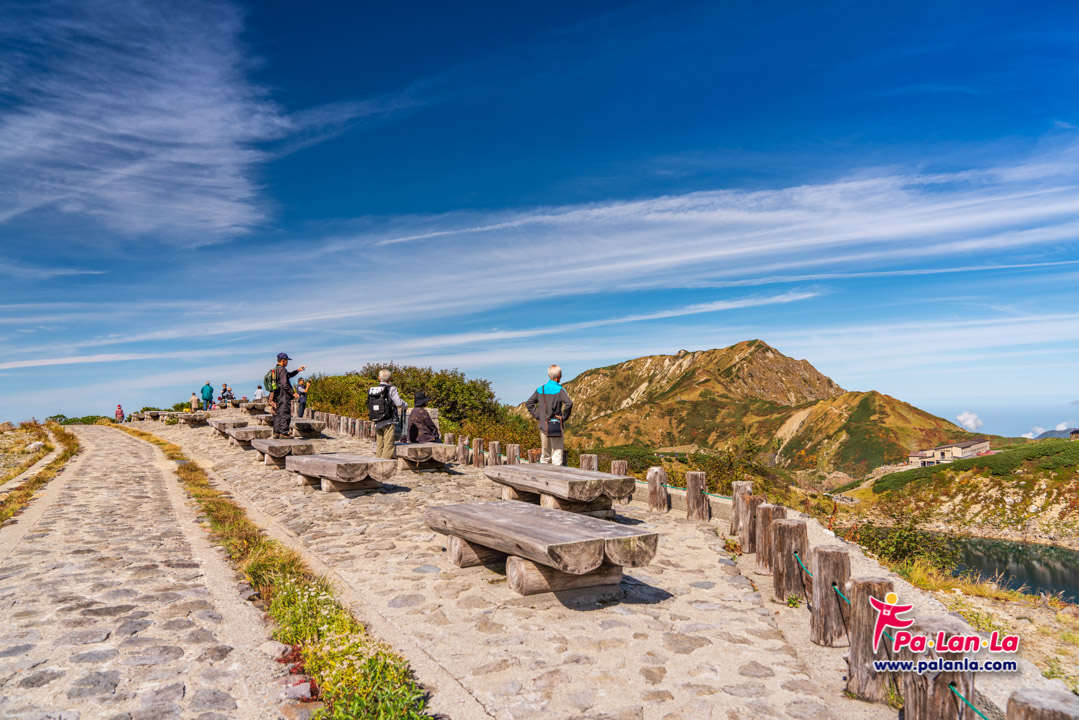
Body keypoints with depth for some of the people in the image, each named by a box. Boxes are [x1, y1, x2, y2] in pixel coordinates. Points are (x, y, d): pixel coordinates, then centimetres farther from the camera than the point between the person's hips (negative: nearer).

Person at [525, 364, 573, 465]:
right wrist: (564, 417, -11)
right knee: (557, 454, 0)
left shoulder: (540, 389, 7)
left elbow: (528, 404, 11)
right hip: (556, 425, -5)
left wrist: (538, 416, 8)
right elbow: (569, 403, -24)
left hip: (543, 426, 5)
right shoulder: (559, 390, -10)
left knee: (545, 454, 15)